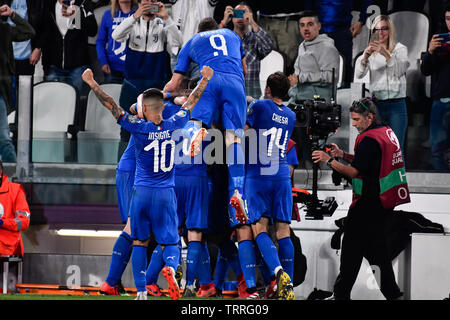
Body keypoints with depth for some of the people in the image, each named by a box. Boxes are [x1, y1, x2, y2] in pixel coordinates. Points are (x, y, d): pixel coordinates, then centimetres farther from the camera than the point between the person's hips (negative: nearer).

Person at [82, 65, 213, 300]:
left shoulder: (140, 128, -10)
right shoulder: (173, 126, -2)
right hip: (166, 194, 1)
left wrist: (92, 84, -1)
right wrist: (205, 79, 27)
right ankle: (170, 267, -28)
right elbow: (191, 102, 13)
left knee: (139, 243, 10)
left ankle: (141, 292, 5)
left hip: (141, 192, -1)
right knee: (170, 243, 5)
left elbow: (112, 106, -9)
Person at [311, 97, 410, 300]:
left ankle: (341, 292, -1)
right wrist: (342, 155, 12)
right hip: (386, 200, 10)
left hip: (369, 203, -10)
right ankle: (391, 291, 18)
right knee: (377, 244, 17)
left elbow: (355, 171, -18)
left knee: (352, 246, -4)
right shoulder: (387, 133, 12)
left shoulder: (370, 139, -18)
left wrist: (329, 161, -11)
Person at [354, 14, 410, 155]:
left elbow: (400, 70, -11)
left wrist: (386, 55, -27)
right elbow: (359, 75, -2)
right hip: (376, 105, 2)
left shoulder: (400, 49, 5)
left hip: (396, 104, -2)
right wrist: (365, 57, -20)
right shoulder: (370, 51, 11)